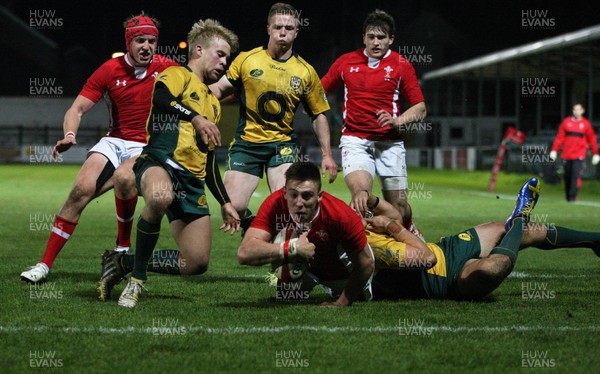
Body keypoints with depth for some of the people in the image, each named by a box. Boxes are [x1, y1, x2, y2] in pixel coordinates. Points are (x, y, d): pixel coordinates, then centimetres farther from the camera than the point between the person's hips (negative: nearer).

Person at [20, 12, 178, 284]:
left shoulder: (165, 68, -4)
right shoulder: (110, 70, -2)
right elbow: (77, 109, -2)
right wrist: (69, 135, -22)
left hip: (147, 147, -2)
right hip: (114, 141, 2)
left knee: (123, 176, -34)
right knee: (82, 189, -18)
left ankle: (123, 248, -13)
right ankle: (45, 264, -13)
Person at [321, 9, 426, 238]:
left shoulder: (402, 66, 1)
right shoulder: (345, 62, 6)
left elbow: (420, 108, 3)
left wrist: (397, 121, -15)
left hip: (390, 142, 0)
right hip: (355, 139, 0)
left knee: (398, 207, 4)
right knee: (360, 193, -26)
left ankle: (410, 231, 36)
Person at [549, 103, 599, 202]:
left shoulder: (585, 123, 4)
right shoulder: (566, 122, 6)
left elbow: (592, 139, 8)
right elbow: (560, 137, 7)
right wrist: (554, 150, 0)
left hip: (579, 155, -2)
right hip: (566, 155, 2)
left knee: (576, 175, -15)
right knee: (567, 176, 5)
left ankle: (573, 197, -16)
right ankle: (567, 197, 17)